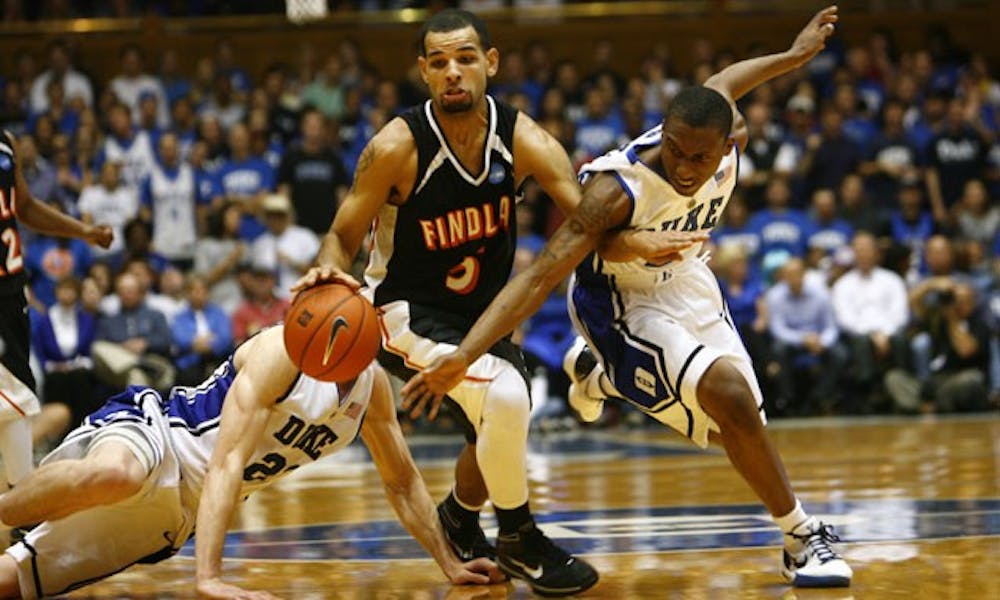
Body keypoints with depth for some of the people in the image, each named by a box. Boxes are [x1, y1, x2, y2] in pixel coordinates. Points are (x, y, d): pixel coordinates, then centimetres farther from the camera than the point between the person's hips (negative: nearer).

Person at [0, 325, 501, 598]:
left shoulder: (373, 388, 6)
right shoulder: (284, 352, -20)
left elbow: (402, 482, 22)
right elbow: (227, 462, -28)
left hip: (175, 511, 7)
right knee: (113, 476, -45)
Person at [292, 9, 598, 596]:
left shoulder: (520, 139, -15)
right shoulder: (397, 147, -24)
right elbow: (344, 234, -15)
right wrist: (330, 268, -38)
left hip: (485, 313, 6)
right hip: (408, 313, -6)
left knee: (500, 436, 24)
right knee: (505, 395, -29)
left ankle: (459, 518, 57)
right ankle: (520, 540, -7)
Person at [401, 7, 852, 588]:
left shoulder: (731, 140, -21)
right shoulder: (619, 187, -37)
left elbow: (721, 84, 5)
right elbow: (540, 277, -40)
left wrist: (794, 55, 20)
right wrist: (462, 357, -49)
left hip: (686, 279, 7)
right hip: (626, 304, -7)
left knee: (731, 426, 17)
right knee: (731, 396, -28)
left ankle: (594, 373, 43)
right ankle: (804, 538, -9)